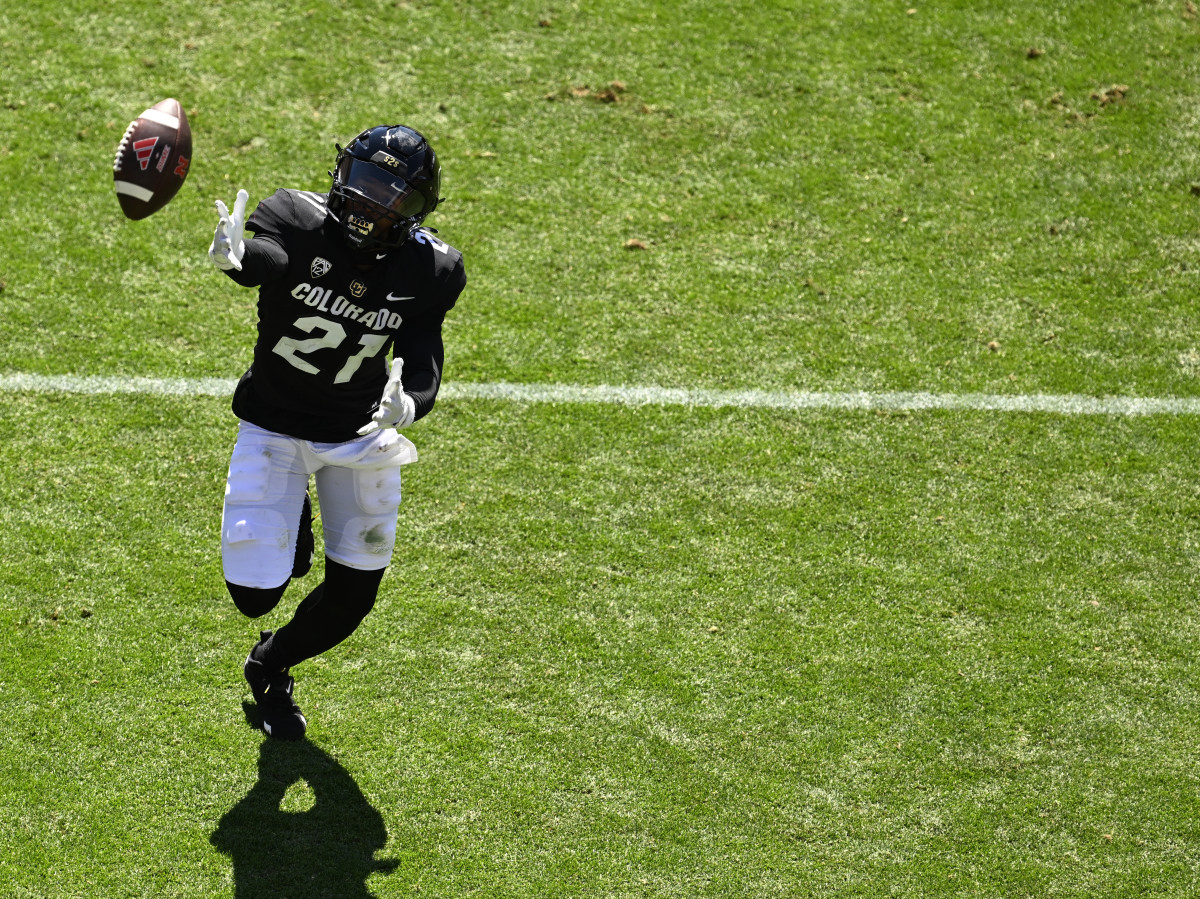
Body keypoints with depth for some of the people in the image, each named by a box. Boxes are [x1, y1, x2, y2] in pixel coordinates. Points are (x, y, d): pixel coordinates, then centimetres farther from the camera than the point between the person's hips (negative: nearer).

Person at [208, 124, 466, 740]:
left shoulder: (424, 271, -14)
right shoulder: (300, 221, -22)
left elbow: (424, 362, -20)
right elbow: (267, 260, -44)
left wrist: (406, 405, -45)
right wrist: (232, 257, -69)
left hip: (359, 436, 2)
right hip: (274, 429, -2)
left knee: (352, 596, 7)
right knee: (255, 594, -8)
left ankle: (270, 667, 40)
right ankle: (290, 523, 28)